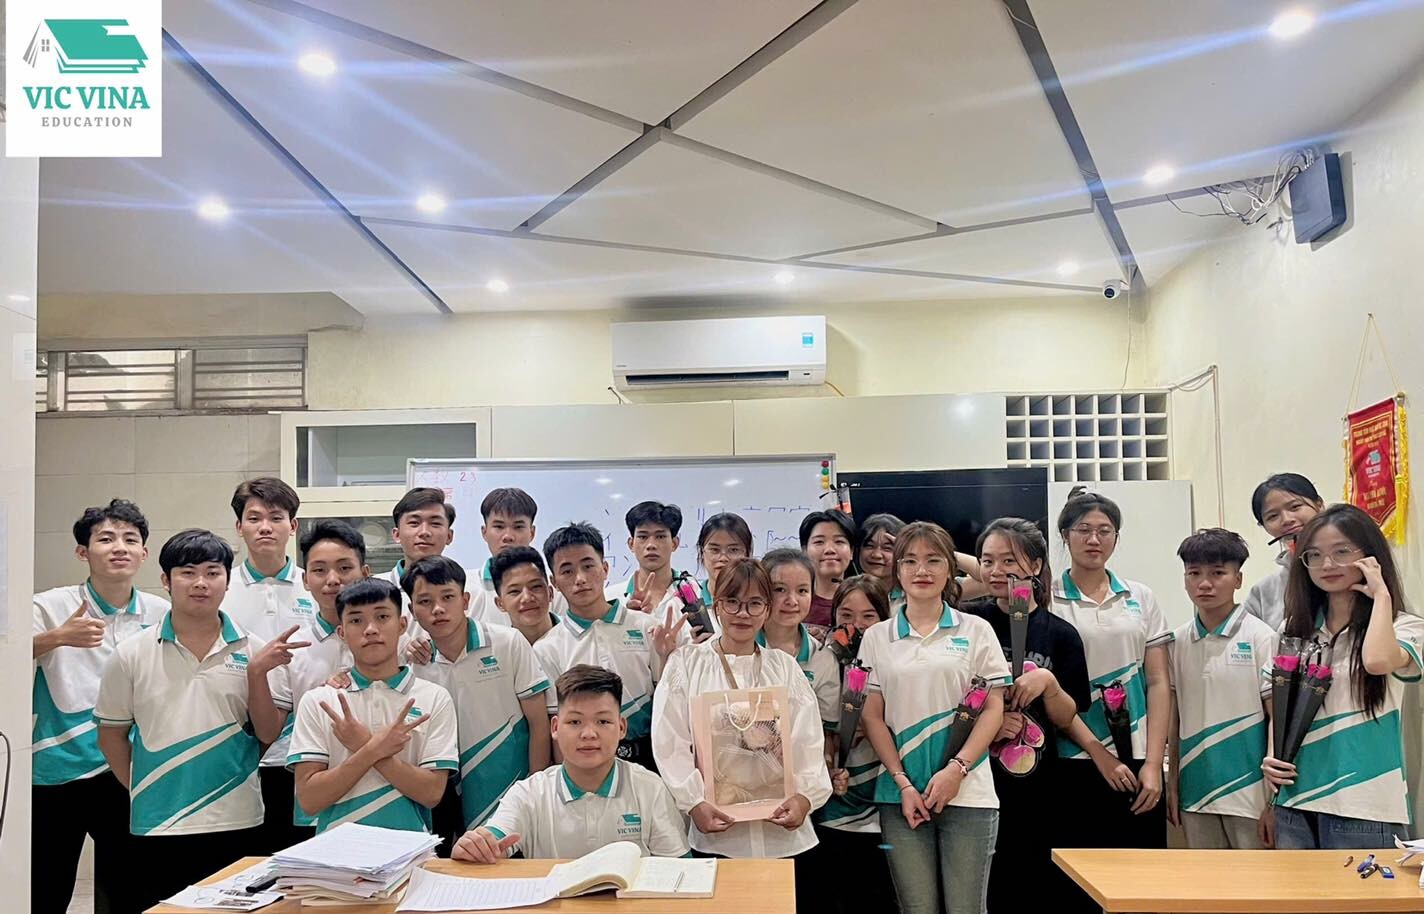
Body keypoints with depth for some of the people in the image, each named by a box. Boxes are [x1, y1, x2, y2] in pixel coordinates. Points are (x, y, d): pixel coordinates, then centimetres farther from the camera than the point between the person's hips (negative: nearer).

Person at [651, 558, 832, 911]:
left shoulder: (785, 666, 12)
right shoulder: (686, 663, 5)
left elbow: (809, 741, 6)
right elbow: (670, 743, 0)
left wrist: (805, 795, -9)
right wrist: (694, 802, -11)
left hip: (783, 831, 2)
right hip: (715, 831, -2)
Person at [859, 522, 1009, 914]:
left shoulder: (976, 630, 5)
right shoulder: (877, 637, 7)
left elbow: (993, 708, 1)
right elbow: (872, 716, 5)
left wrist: (957, 769, -11)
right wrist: (903, 783, -6)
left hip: (966, 792, -1)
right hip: (901, 793, 1)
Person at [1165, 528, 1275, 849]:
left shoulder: (1260, 637, -7)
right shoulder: (1178, 641, 4)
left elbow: (1278, 719, -6)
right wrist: (1172, 785, 10)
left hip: (1249, 791, -4)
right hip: (1196, 792, 4)